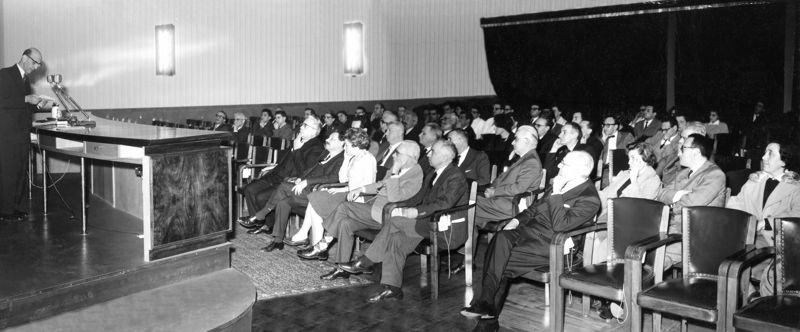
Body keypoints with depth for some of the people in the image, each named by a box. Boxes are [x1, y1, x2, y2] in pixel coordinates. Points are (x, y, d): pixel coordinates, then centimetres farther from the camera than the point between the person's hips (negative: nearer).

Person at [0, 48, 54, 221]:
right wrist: (26, 99, -18)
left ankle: (19, 207, 14)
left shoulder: (26, 78, 18)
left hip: (23, 133, 8)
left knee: (22, 171, 8)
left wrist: (40, 105, 6)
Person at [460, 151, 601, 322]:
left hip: (547, 245, -8)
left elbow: (560, 225, -24)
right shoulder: (563, 183, 11)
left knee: (499, 263, -18)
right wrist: (517, 219, 7)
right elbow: (537, 205, 21)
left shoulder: (589, 199, -14)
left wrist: (556, 193, -22)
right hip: (529, 230, 8)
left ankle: (486, 306, 0)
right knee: (501, 239, -18)